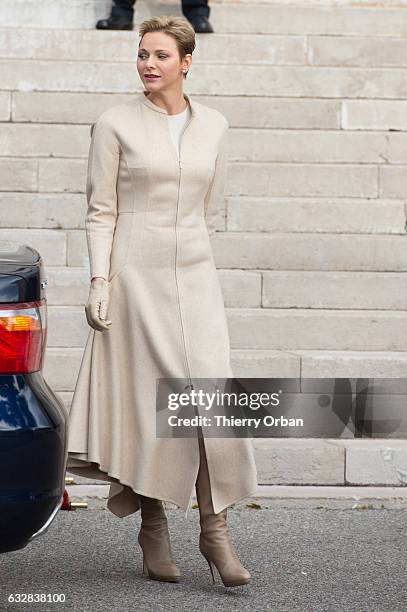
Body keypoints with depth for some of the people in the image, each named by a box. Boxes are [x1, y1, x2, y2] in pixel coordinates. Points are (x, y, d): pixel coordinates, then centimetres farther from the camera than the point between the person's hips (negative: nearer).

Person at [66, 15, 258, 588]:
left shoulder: (214, 126, 7)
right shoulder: (115, 124, -1)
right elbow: (100, 210, -2)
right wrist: (99, 281, -9)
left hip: (194, 276, 3)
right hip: (134, 276, -2)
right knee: (144, 401, 1)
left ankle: (215, 529, 0)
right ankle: (153, 528, 13)